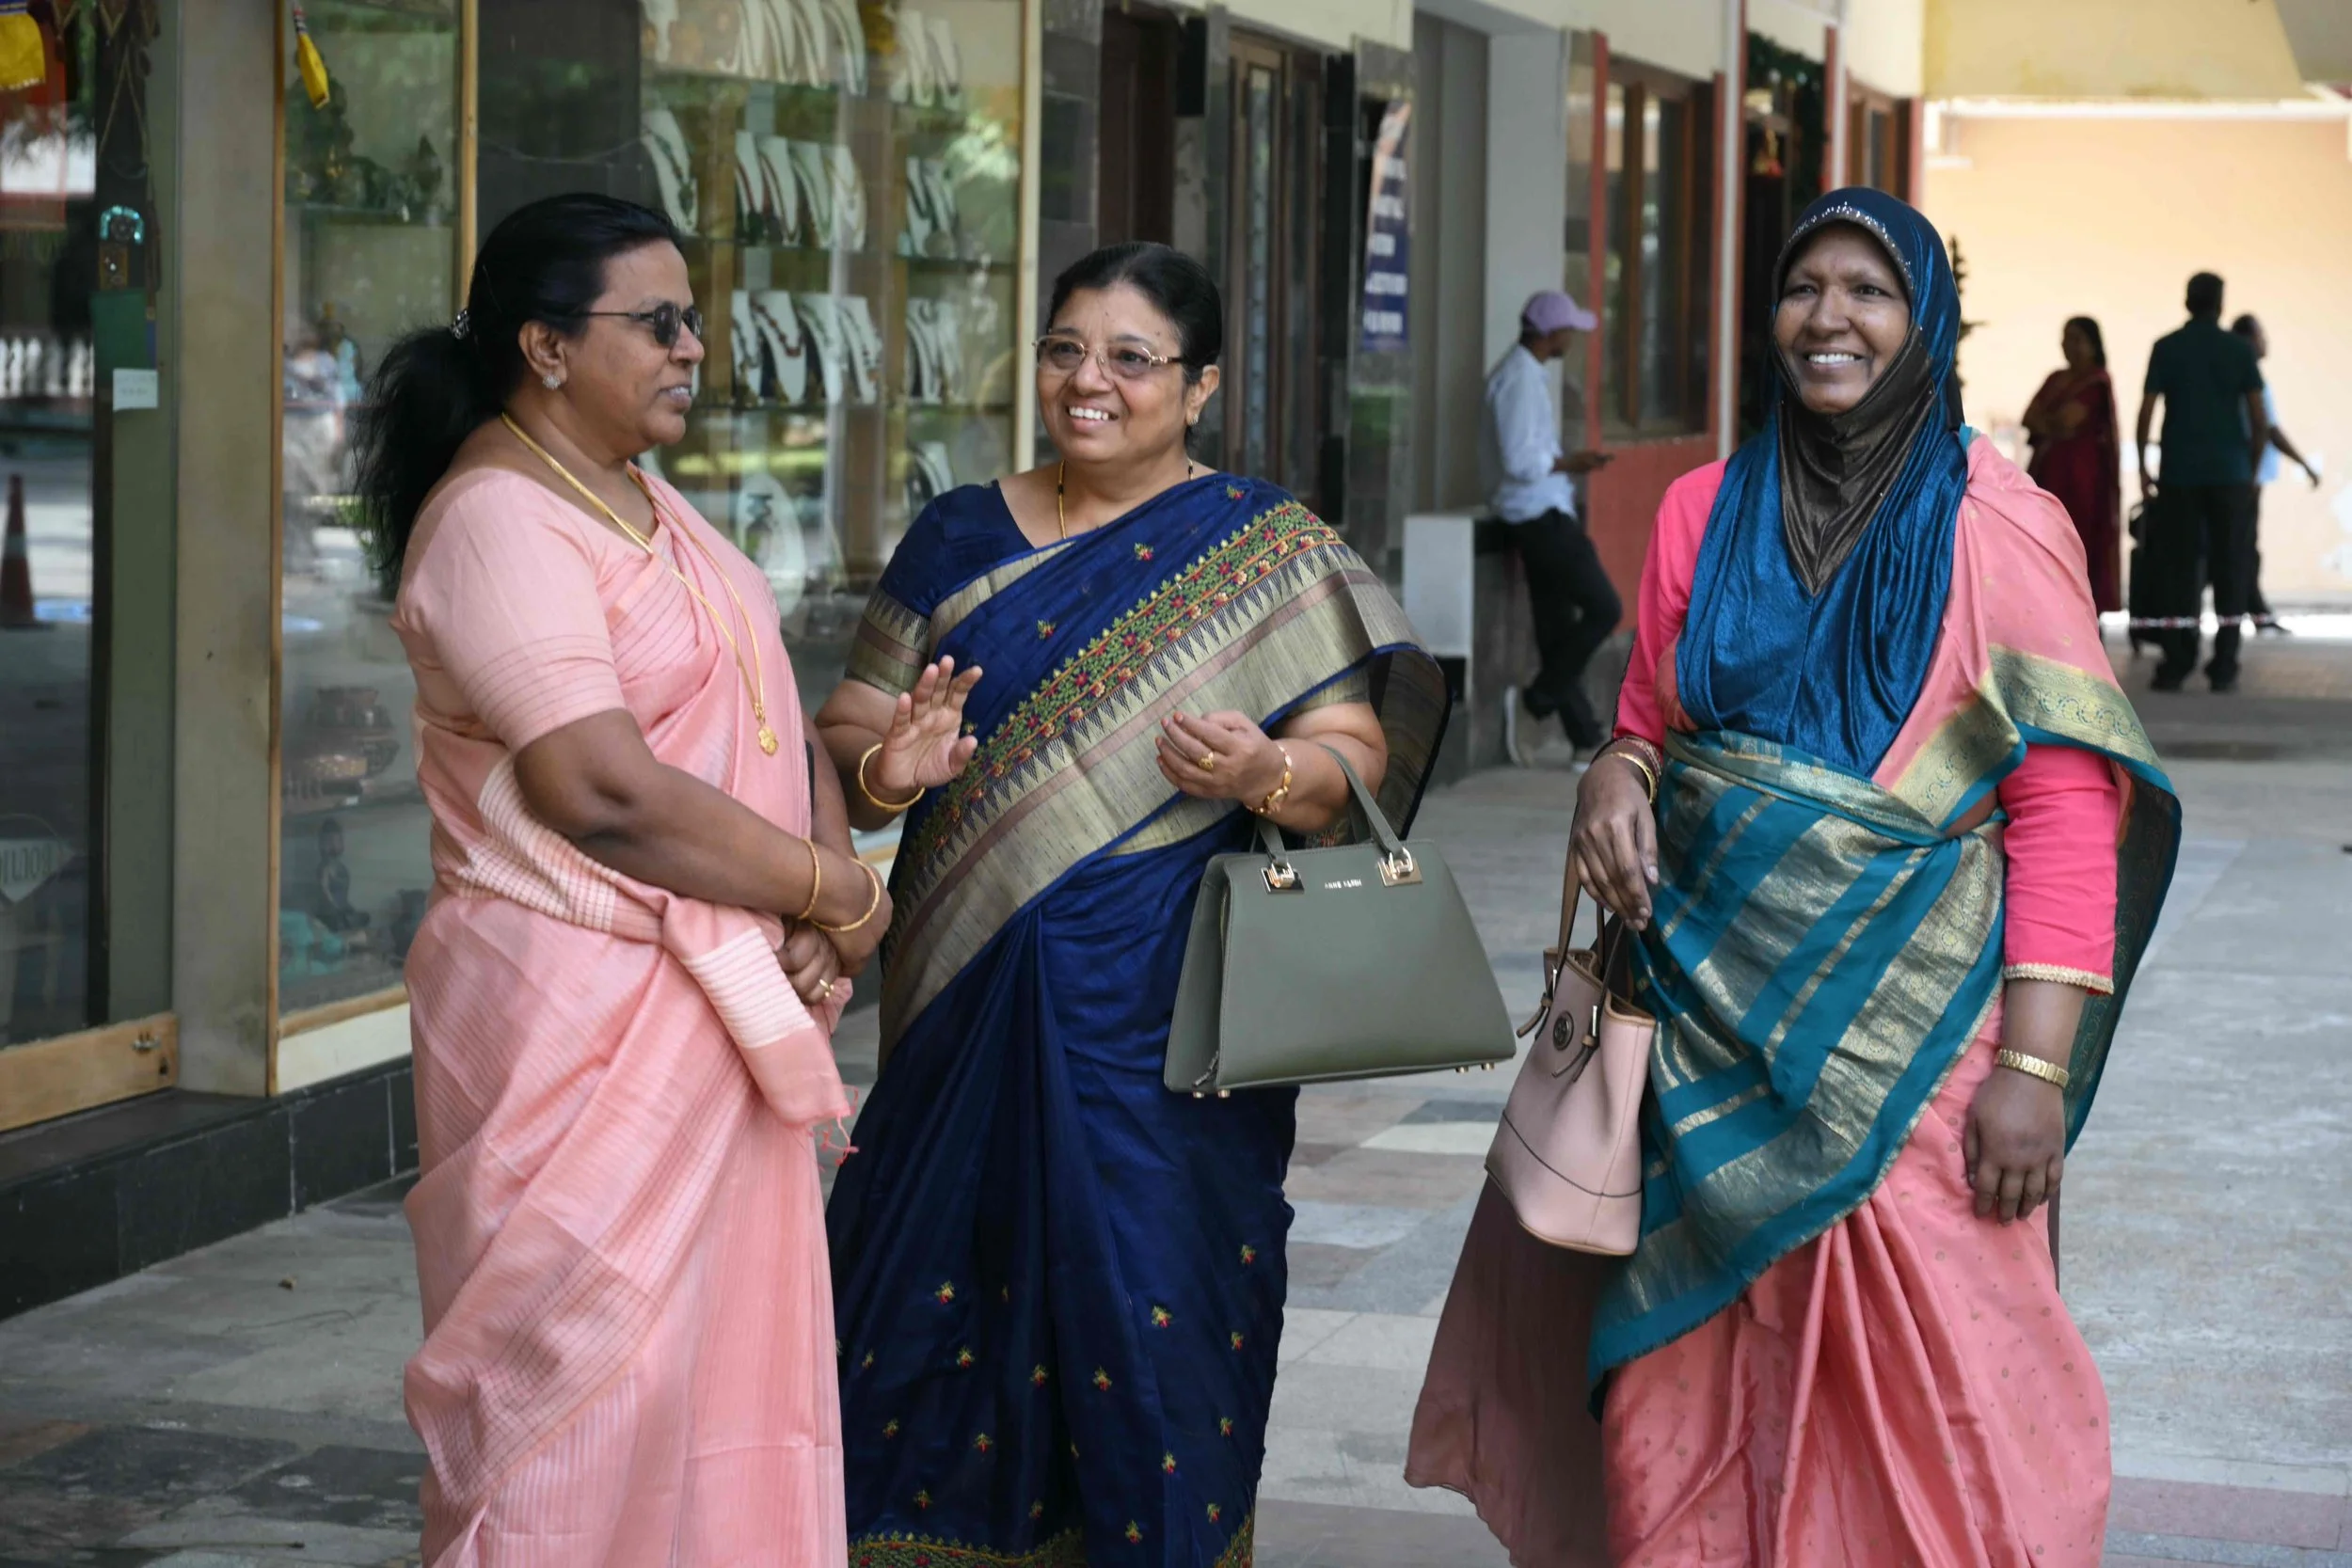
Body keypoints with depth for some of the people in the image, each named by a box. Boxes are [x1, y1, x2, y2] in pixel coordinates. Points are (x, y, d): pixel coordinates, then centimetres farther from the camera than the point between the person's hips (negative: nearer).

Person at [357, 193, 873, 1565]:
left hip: (719, 1000, 9)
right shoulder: (496, 522, -15)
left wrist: (826, 895, -5)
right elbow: (605, 790, -23)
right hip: (580, 1002, -9)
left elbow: (770, 709, 12)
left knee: (720, 1345, 13)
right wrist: (832, 889, -14)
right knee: (584, 1365, -4)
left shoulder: (647, 502, 15)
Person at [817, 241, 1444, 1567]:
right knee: (946, 1308, 4)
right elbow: (843, 740, 9)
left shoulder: (1266, 551, 2)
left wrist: (1265, 774, -23)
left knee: (1156, 1313, -2)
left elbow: (1357, 760, -2)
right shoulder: (961, 540, 10)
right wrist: (885, 768, -14)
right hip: (972, 1009, 3)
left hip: (1166, 1018, -3)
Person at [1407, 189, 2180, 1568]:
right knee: (1695, 1385, 9)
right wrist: (1618, 775, -4)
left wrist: (2035, 1065, -16)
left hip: (1899, 1026, -4)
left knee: (1916, 1401, -3)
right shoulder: (1704, 513, 9)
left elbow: (2064, 811, -8)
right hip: (1710, 994, 4)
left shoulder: (1999, 528, -4)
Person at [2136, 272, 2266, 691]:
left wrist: (2143, 467, 5)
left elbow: (2147, 411, -3)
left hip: (2179, 473, 0)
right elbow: (2260, 421, -1)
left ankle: (2175, 665, 0)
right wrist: (2253, 468, 10)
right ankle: (2223, 667, 1)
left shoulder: (2166, 349, 2)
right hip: (2230, 475, 0)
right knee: (2228, 570, 5)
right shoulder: (2239, 350, 2)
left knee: (2175, 569, 4)